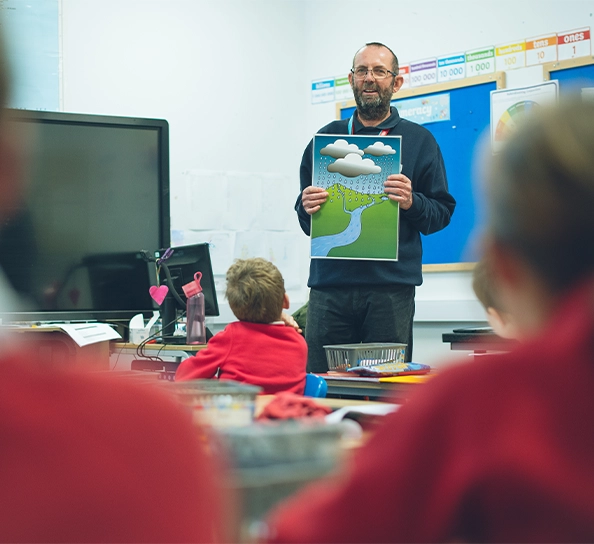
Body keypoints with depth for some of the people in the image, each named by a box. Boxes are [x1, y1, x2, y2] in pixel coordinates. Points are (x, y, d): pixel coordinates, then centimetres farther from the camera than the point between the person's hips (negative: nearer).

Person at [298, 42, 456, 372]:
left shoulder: (419, 140, 10)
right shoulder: (327, 137, 15)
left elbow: (443, 211, 6)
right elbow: (306, 222, 18)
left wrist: (412, 203, -14)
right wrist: (307, 208, -4)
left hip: (391, 287, -1)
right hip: (330, 285, 2)